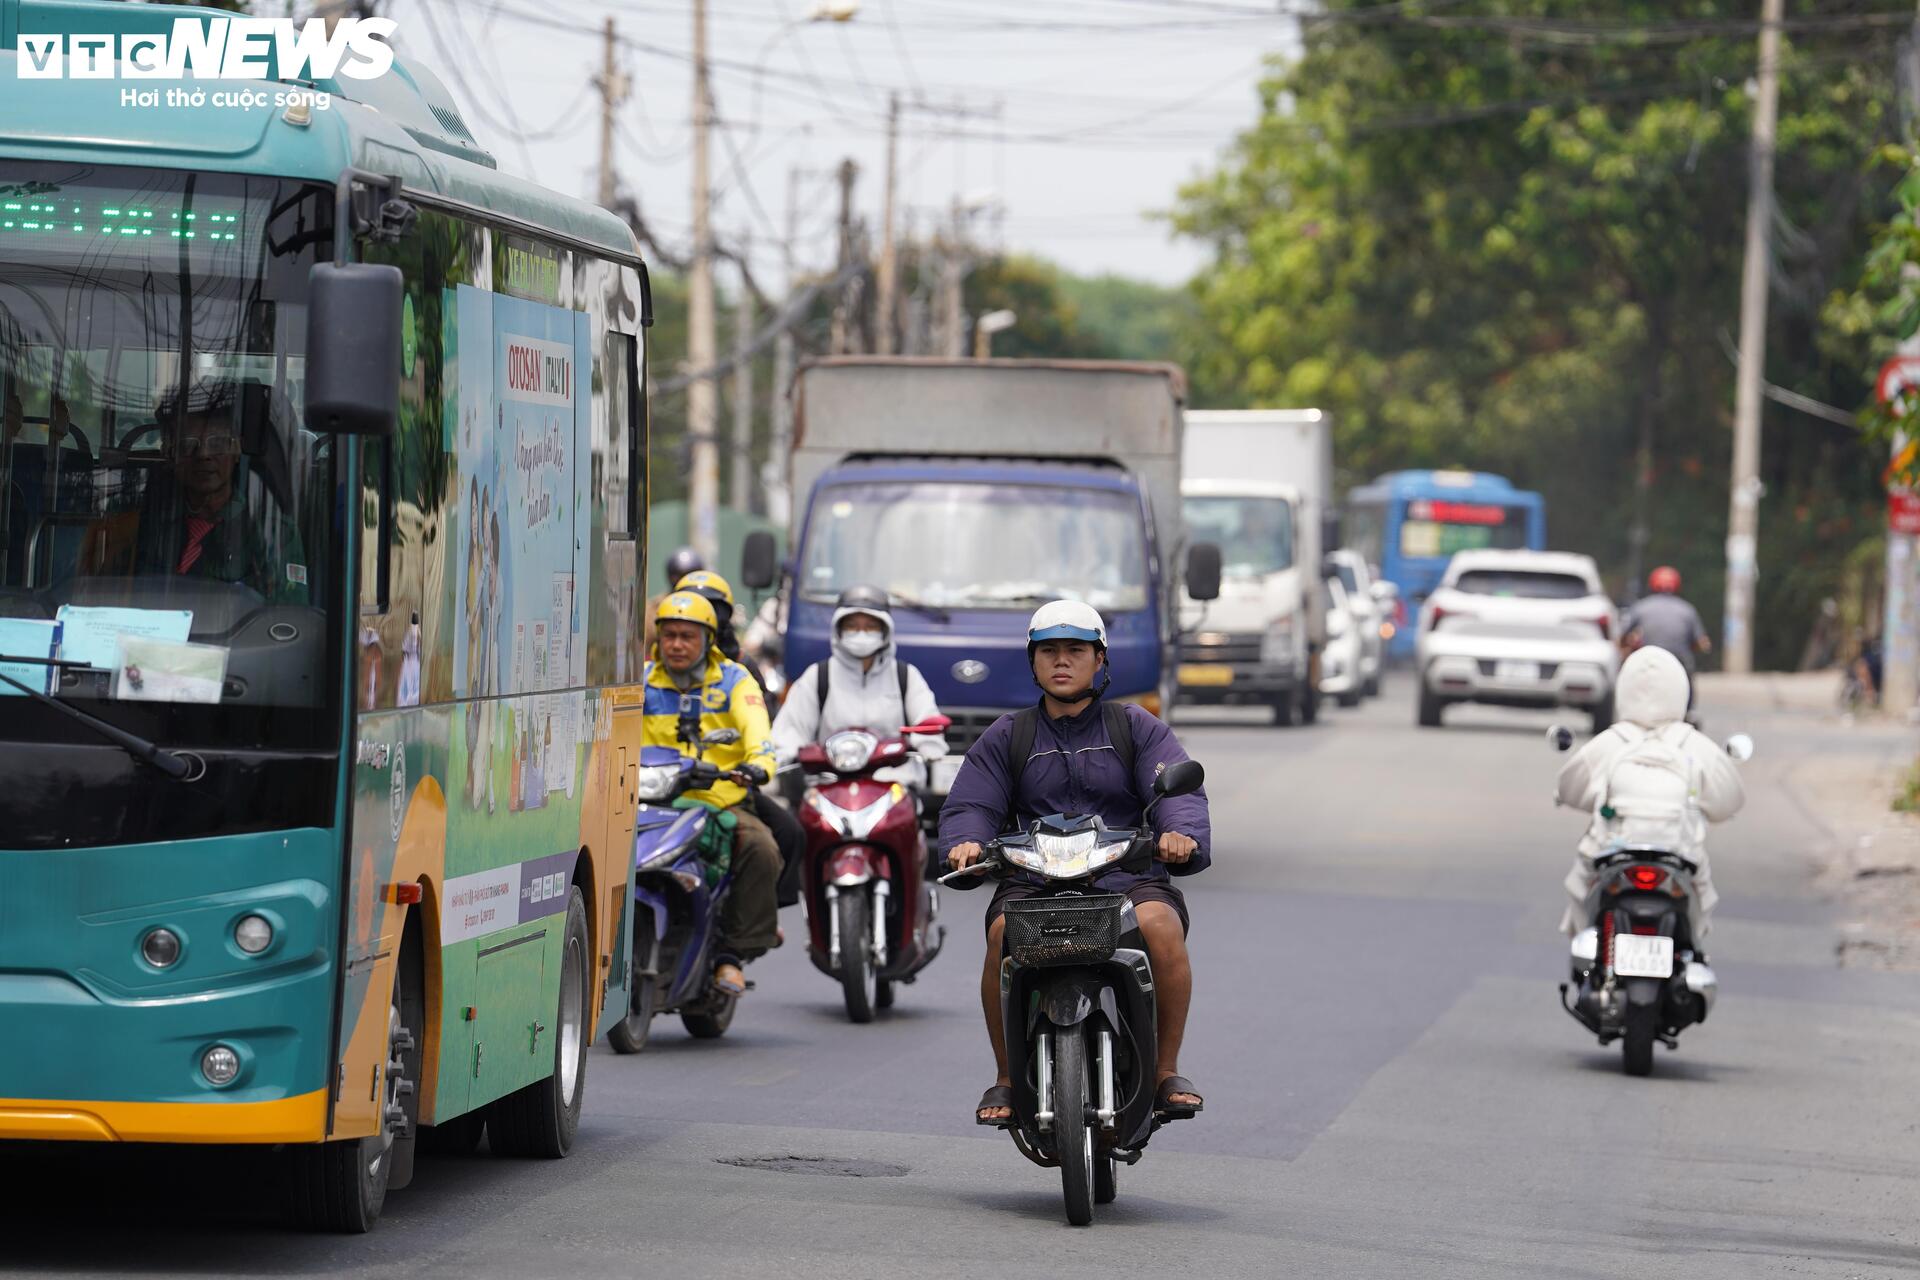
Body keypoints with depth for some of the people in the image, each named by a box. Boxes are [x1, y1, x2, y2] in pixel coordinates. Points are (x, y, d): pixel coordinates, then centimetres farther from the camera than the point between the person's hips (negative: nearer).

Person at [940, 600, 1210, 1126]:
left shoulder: (1137, 727, 16)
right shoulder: (1006, 737, 20)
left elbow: (1179, 790, 1)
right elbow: (970, 803, 9)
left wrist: (1181, 834, -23)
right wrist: (964, 842, -16)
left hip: (1128, 879, -1)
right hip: (1033, 882, 1)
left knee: (1160, 925, -35)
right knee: (1005, 931, -33)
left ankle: (1167, 1072, -20)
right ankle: (1007, 1077, -18)